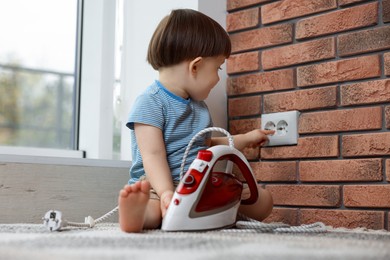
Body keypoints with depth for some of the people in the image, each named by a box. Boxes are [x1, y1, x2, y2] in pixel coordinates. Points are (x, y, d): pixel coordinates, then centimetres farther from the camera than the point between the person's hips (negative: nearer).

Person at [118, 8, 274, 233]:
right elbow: (153, 155, -19)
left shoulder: (199, 106, 19)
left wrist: (244, 139, 38)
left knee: (264, 200, -9)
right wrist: (167, 193, -32)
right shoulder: (150, 103, -9)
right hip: (160, 187, -7)